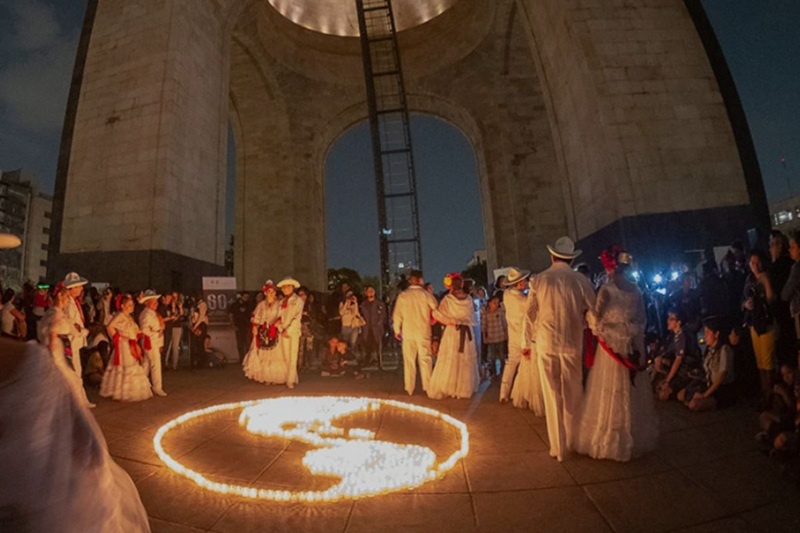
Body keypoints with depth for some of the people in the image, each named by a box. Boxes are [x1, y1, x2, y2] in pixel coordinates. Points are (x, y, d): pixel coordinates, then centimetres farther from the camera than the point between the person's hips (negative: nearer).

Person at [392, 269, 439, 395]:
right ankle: (427, 387, 10)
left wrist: (397, 330, 11)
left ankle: (409, 389, 15)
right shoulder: (426, 294, -6)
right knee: (425, 359, 7)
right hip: (423, 332, -1)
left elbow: (397, 315, 0)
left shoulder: (402, 295, -2)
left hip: (407, 332, 1)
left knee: (409, 360, 9)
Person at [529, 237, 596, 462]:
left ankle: (557, 447, 22)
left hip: (546, 343, 0)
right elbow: (593, 312, 2)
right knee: (573, 395, 17)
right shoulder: (581, 280, -6)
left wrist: (526, 343, 10)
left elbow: (529, 314, -1)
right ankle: (572, 442, 32)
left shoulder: (538, 280, -6)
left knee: (552, 395, 10)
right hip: (572, 343, 1)